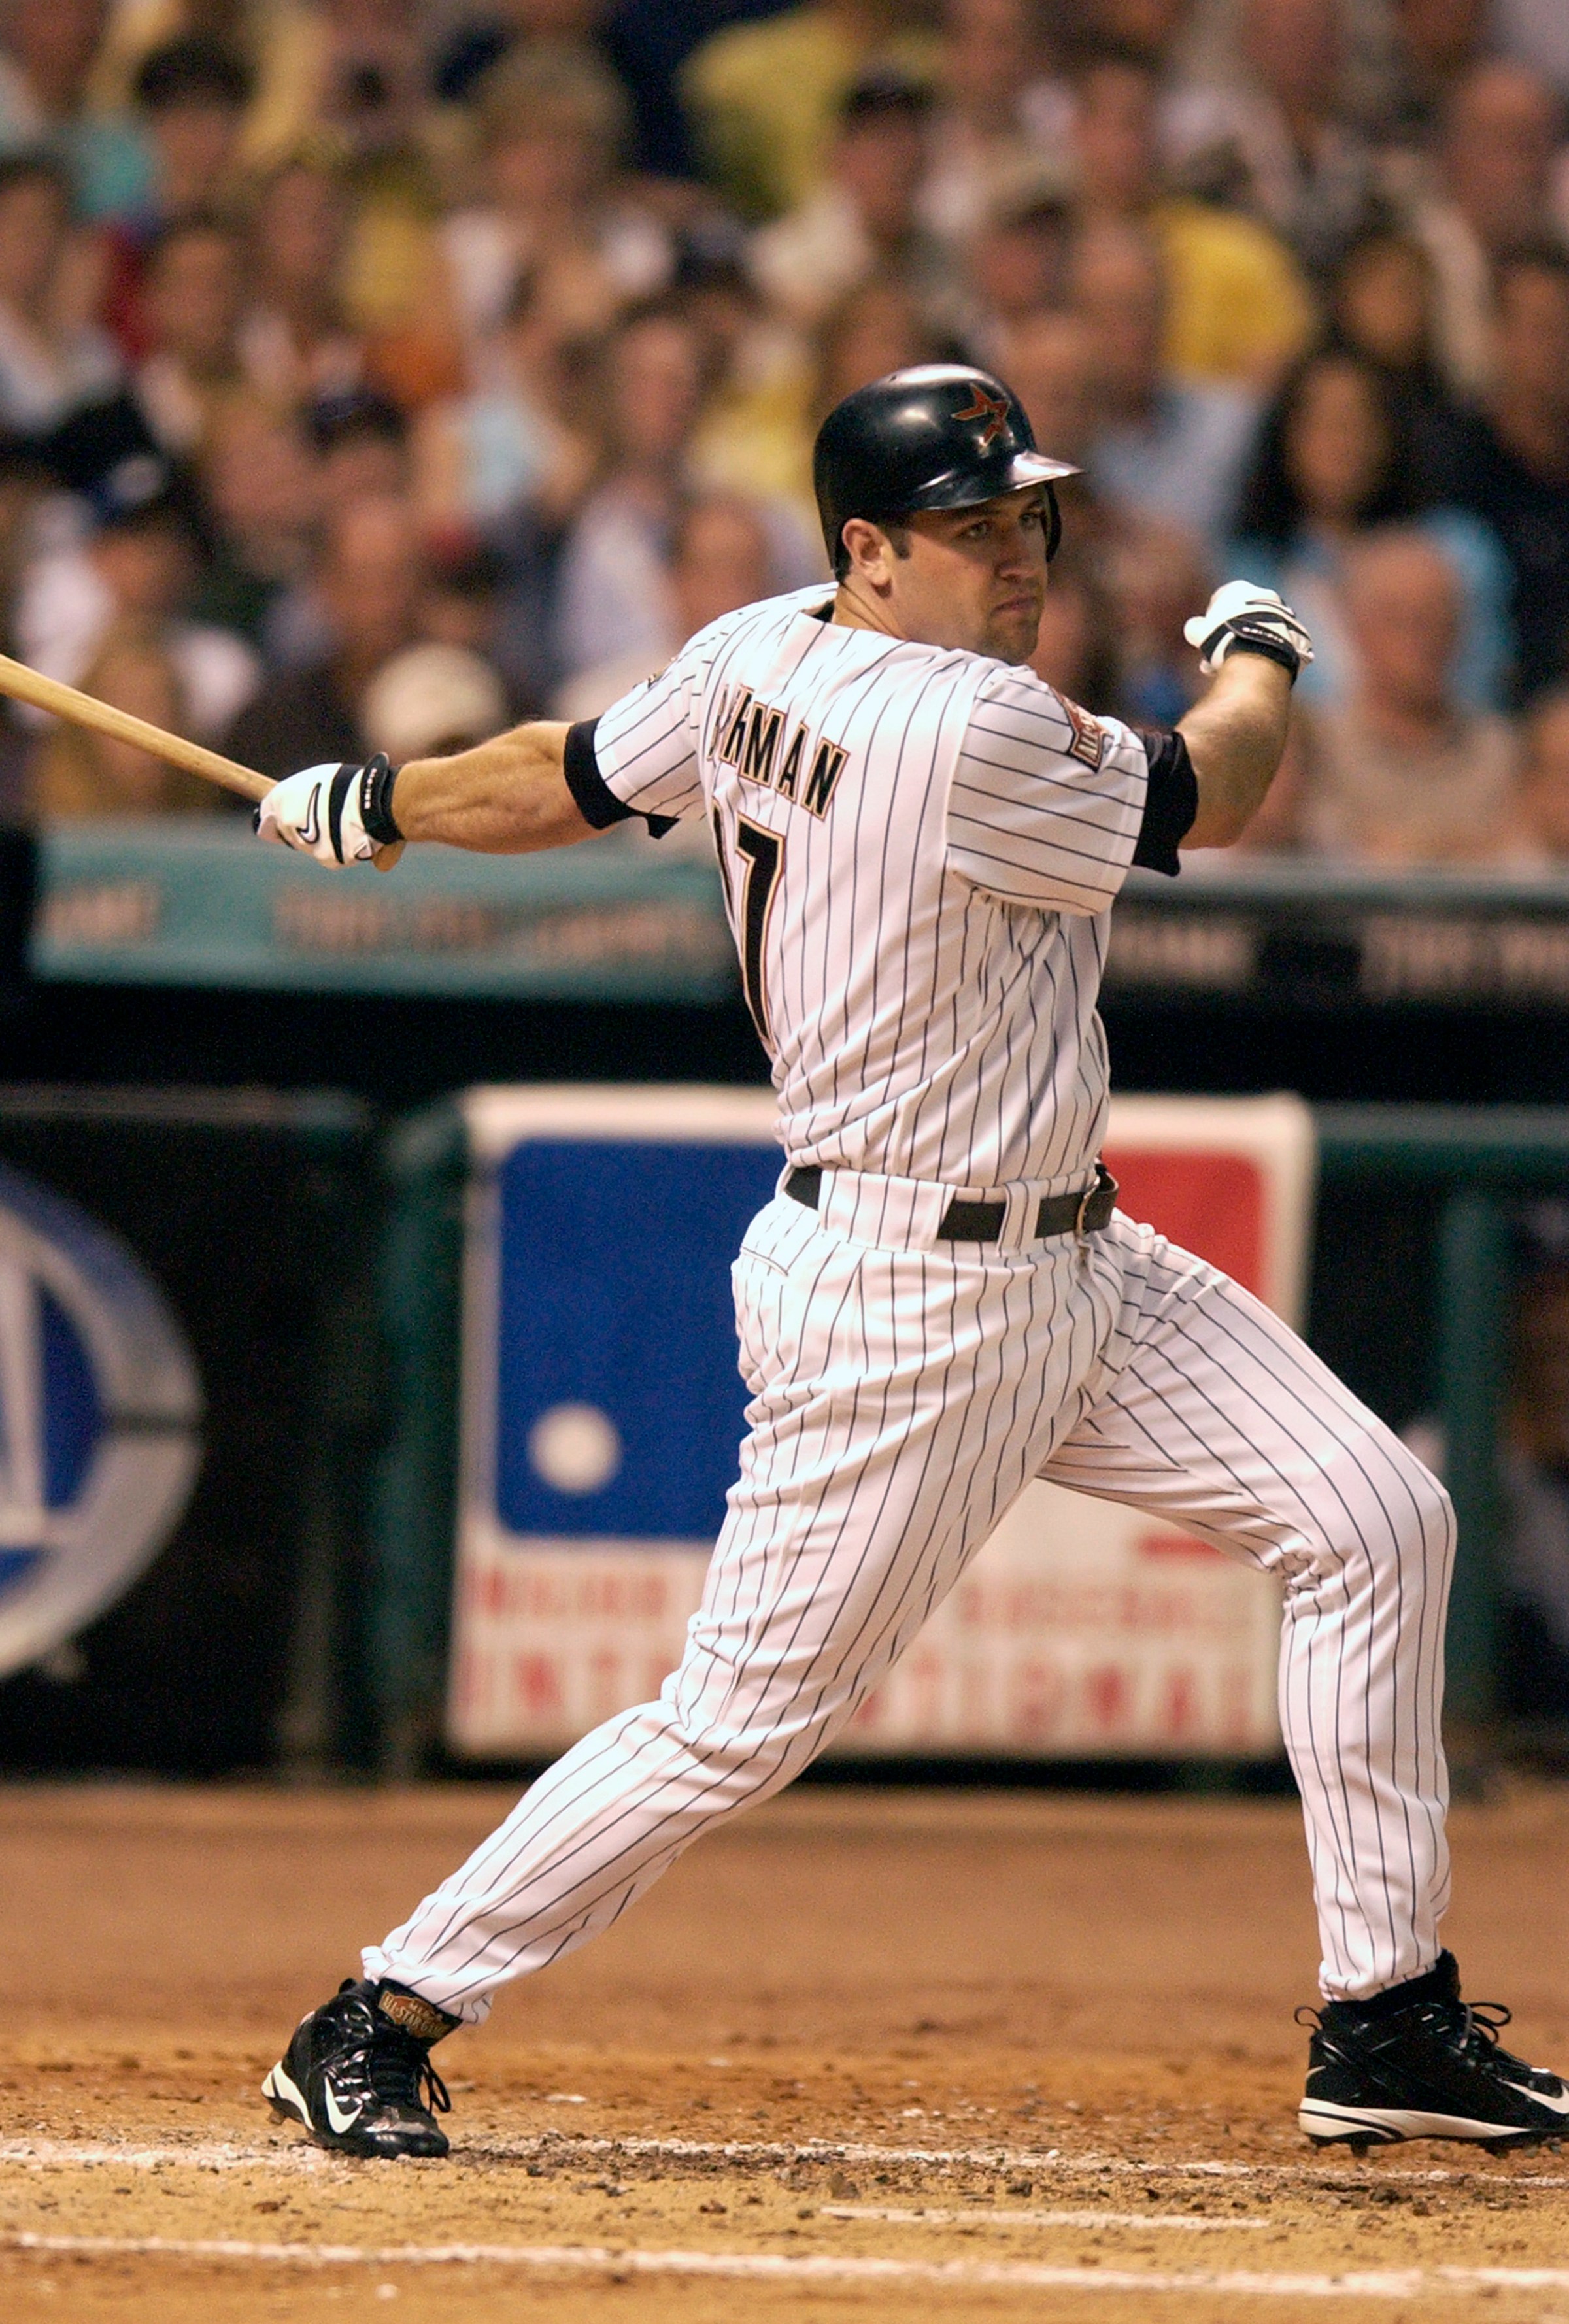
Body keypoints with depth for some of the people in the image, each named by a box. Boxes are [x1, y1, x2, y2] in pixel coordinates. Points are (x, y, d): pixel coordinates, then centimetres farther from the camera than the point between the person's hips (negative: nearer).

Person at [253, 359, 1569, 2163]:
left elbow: (564, 780, 16)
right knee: (740, 1722, -5)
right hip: (902, 1308, -10)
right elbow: (1205, 802, -9)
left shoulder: (752, 664, 2)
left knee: (1377, 1524, 5)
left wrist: (370, 805, 36)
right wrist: (1257, 657, 13)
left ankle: (1386, 2021, 11)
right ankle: (377, 2025, 9)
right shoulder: (970, 734, -25)